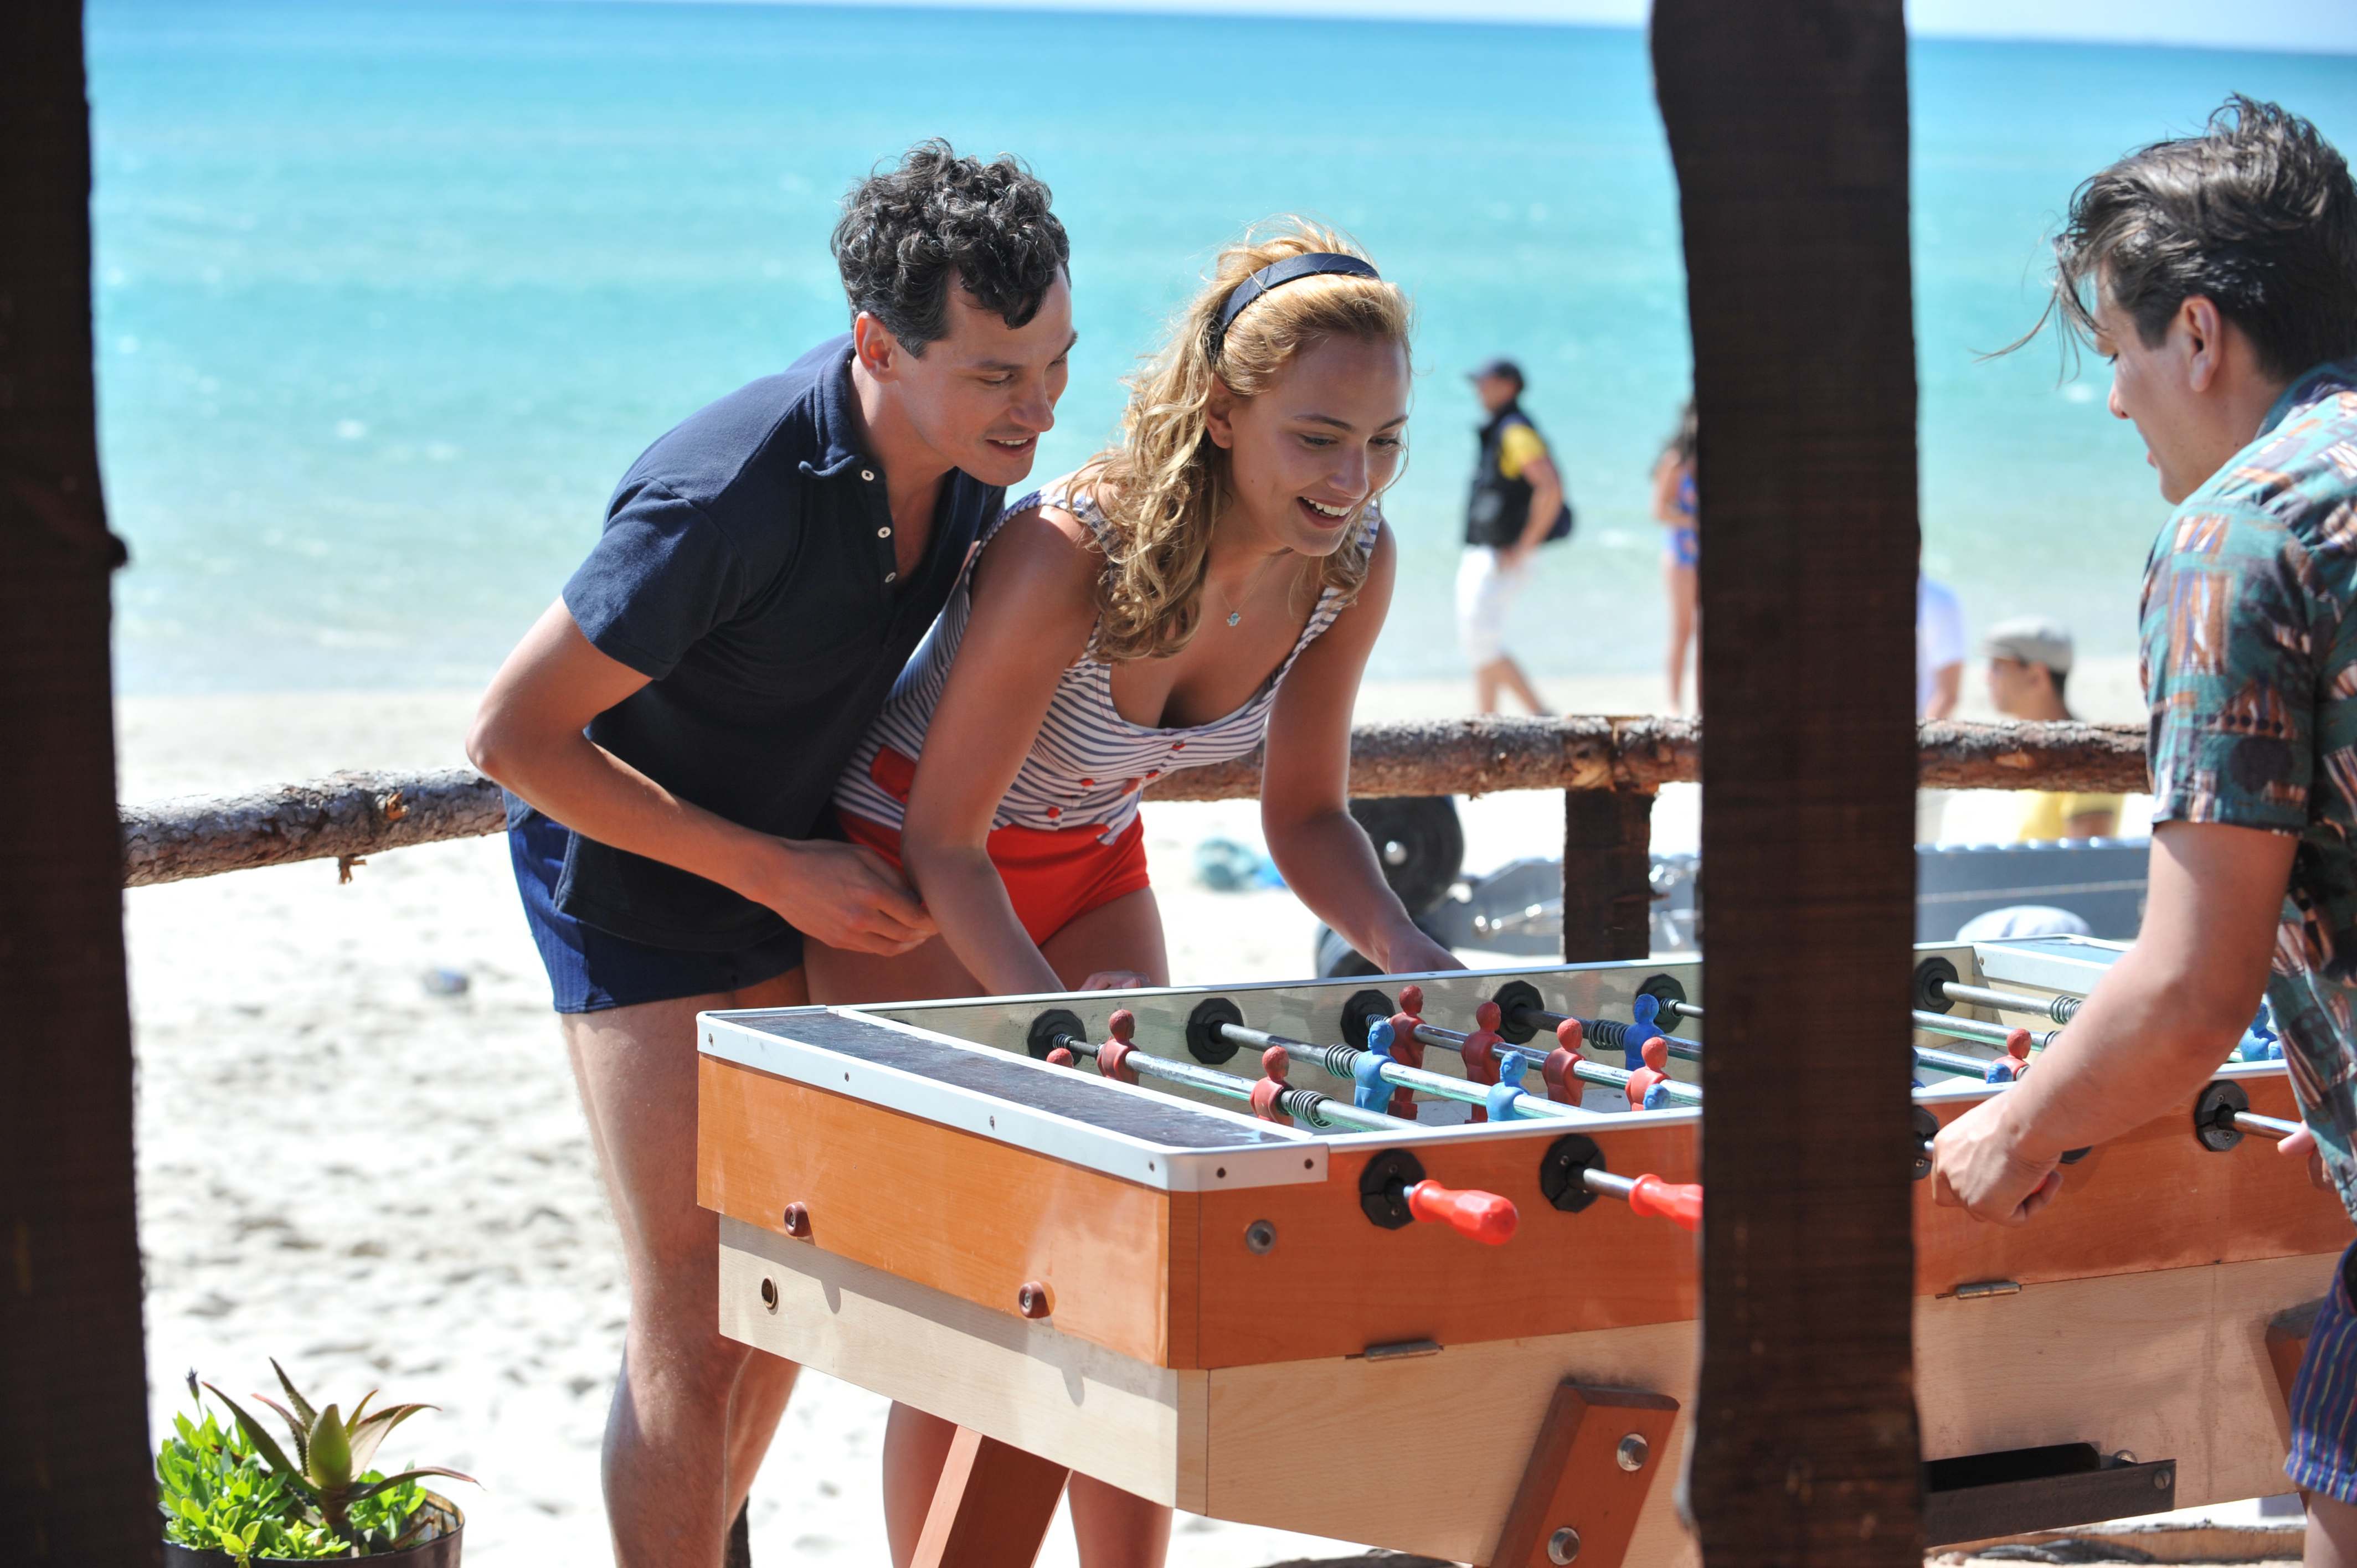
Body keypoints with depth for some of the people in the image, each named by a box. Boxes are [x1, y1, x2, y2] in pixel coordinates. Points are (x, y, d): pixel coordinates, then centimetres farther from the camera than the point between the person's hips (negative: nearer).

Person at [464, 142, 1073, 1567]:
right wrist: (774, 872, -23)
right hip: (636, 877, -7)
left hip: (805, 867, 7)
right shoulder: (724, 500, -34)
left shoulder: (974, 442, -13)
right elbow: (514, 735, -27)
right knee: (696, 1317, -10)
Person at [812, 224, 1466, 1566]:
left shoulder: (1354, 563, -18)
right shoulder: (1069, 554, -35)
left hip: (1091, 876, 6)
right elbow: (945, 836, -25)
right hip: (916, 883, -5)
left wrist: (1401, 944, -21)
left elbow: (1306, 812, -3)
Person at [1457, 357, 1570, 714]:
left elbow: (1551, 489, -28)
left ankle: (1542, 715, -10)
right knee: (1477, 641, 10)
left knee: (1481, 642, -14)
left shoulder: (1517, 432, -16)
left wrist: (1524, 547, -23)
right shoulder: (1495, 433, 15)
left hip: (1503, 559, -10)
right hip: (1479, 556, 10)